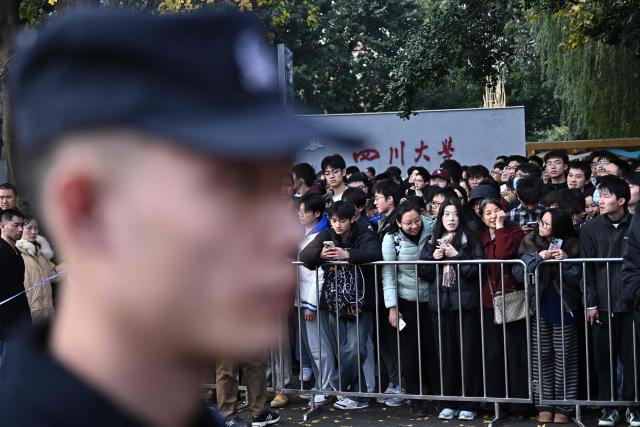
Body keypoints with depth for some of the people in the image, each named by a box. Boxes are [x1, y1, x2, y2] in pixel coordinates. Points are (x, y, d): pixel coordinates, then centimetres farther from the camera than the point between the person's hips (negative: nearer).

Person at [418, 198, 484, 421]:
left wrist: (456, 255, -14)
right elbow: (422, 272, 11)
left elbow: (477, 269, -9)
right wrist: (434, 258, -5)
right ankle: (449, 403, 14)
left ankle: (469, 404, 6)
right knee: (445, 353, 5)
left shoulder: (470, 240, 0)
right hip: (440, 303, 4)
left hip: (465, 303, -4)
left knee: (467, 352, -1)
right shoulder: (433, 241, 13)